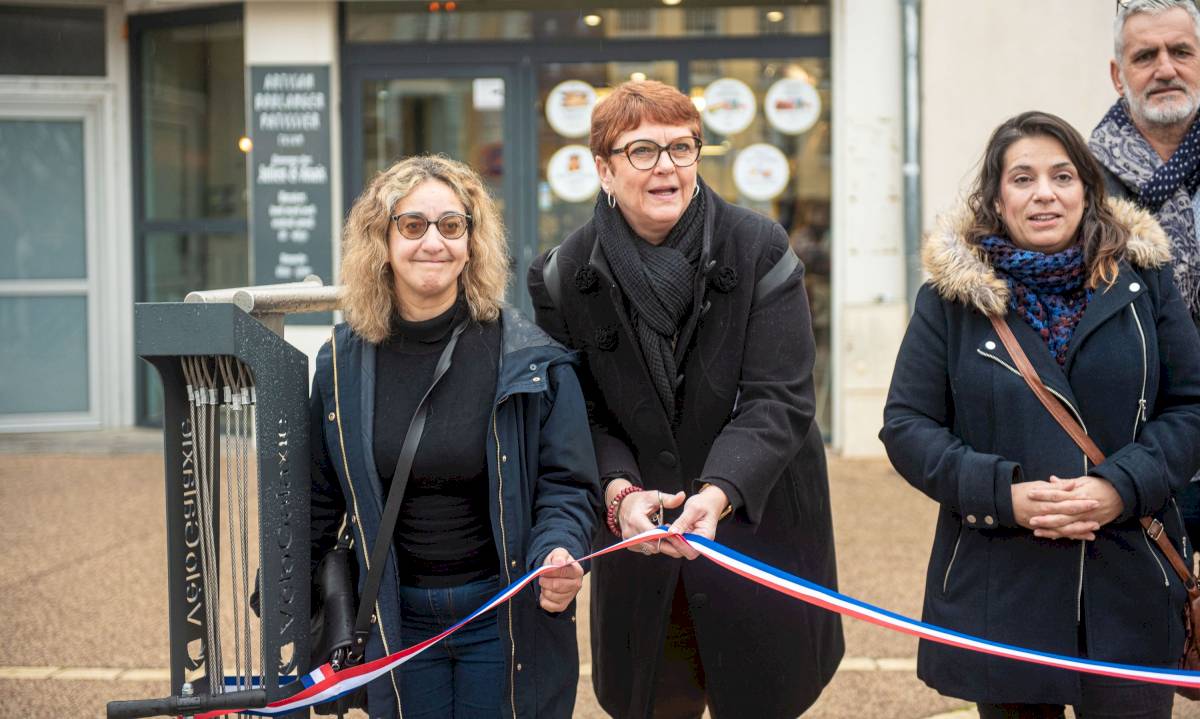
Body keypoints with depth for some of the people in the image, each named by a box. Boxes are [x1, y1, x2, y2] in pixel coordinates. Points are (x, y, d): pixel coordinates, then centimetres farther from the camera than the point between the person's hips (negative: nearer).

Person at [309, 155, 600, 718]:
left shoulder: (530, 358, -8)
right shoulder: (343, 364, 0)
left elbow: (567, 487, -6)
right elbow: (319, 501, 10)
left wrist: (557, 557, -26)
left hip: (508, 620, -2)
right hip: (396, 623, 2)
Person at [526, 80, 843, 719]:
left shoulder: (759, 250, -7)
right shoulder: (569, 275, -1)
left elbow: (779, 401, -13)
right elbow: (581, 412, -1)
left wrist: (719, 493, -28)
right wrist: (620, 492, -20)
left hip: (755, 530, -1)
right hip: (637, 545, 1)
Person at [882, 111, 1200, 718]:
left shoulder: (1141, 279, 3)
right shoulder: (952, 294, 1)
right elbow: (906, 425, -1)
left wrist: (1122, 487, -15)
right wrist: (1004, 494, -15)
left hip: (1129, 590, 1)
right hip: (998, 594, -1)